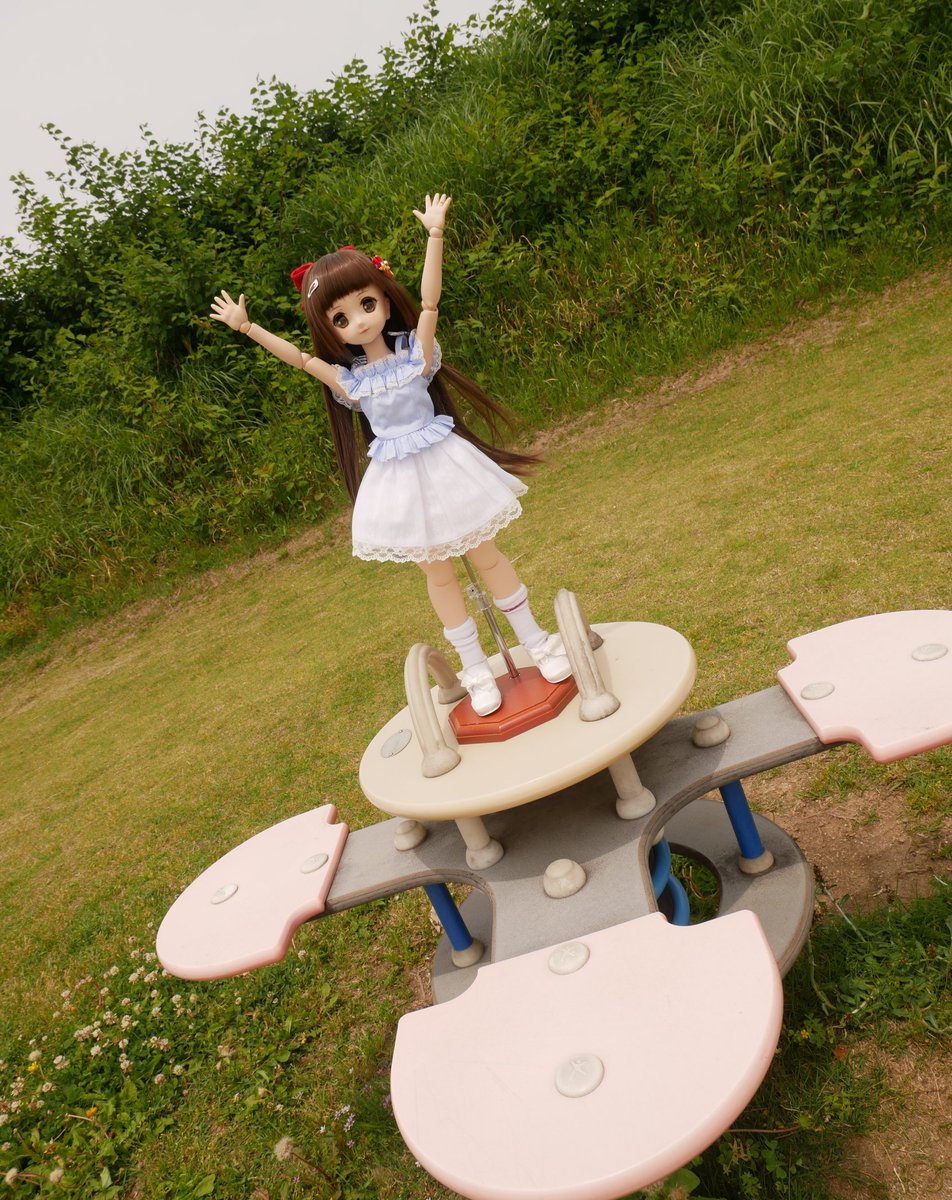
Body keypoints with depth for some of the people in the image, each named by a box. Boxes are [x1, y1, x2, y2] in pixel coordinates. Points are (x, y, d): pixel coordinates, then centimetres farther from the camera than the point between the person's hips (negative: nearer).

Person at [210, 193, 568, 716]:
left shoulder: (416, 350, -5)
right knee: (437, 574, 10)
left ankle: (537, 641, 26)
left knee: (486, 556, 9)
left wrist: (435, 233, -21)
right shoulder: (345, 378, 0)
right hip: (397, 480, 2)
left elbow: (430, 298, -14)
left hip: (441, 464, -2)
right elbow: (294, 355, 2)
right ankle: (476, 670, 23)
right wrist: (244, 326, -3)